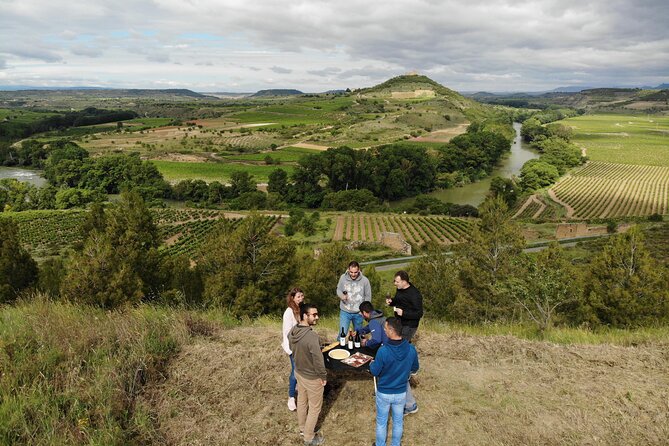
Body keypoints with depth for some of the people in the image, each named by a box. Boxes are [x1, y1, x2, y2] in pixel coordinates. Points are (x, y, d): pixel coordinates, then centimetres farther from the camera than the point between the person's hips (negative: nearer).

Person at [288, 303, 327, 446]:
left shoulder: (292, 331, -11)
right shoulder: (312, 336, -37)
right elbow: (318, 360, -29)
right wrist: (323, 377, -12)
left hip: (298, 372, 7)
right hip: (312, 377, -7)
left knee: (301, 400, 28)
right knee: (314, 407, 15)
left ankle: (302, 427, 51)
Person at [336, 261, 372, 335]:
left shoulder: (365, 280, -12)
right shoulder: (343, 277, -11)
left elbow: (368, 296, 0)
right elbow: (338, 290, 5)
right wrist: (342, 296, -17)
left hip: (358, 313, 1)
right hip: (345, 312, -1)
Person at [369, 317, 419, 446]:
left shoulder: (383, 351, -30)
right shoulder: (411, 349, -19)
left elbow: (374, 372, -15)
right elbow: (415, 368, -1)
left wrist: (372, 364, 7)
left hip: (383, 393, -2)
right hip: (401, 392, 3)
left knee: (381, 422, 20)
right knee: (398, 421, 24)